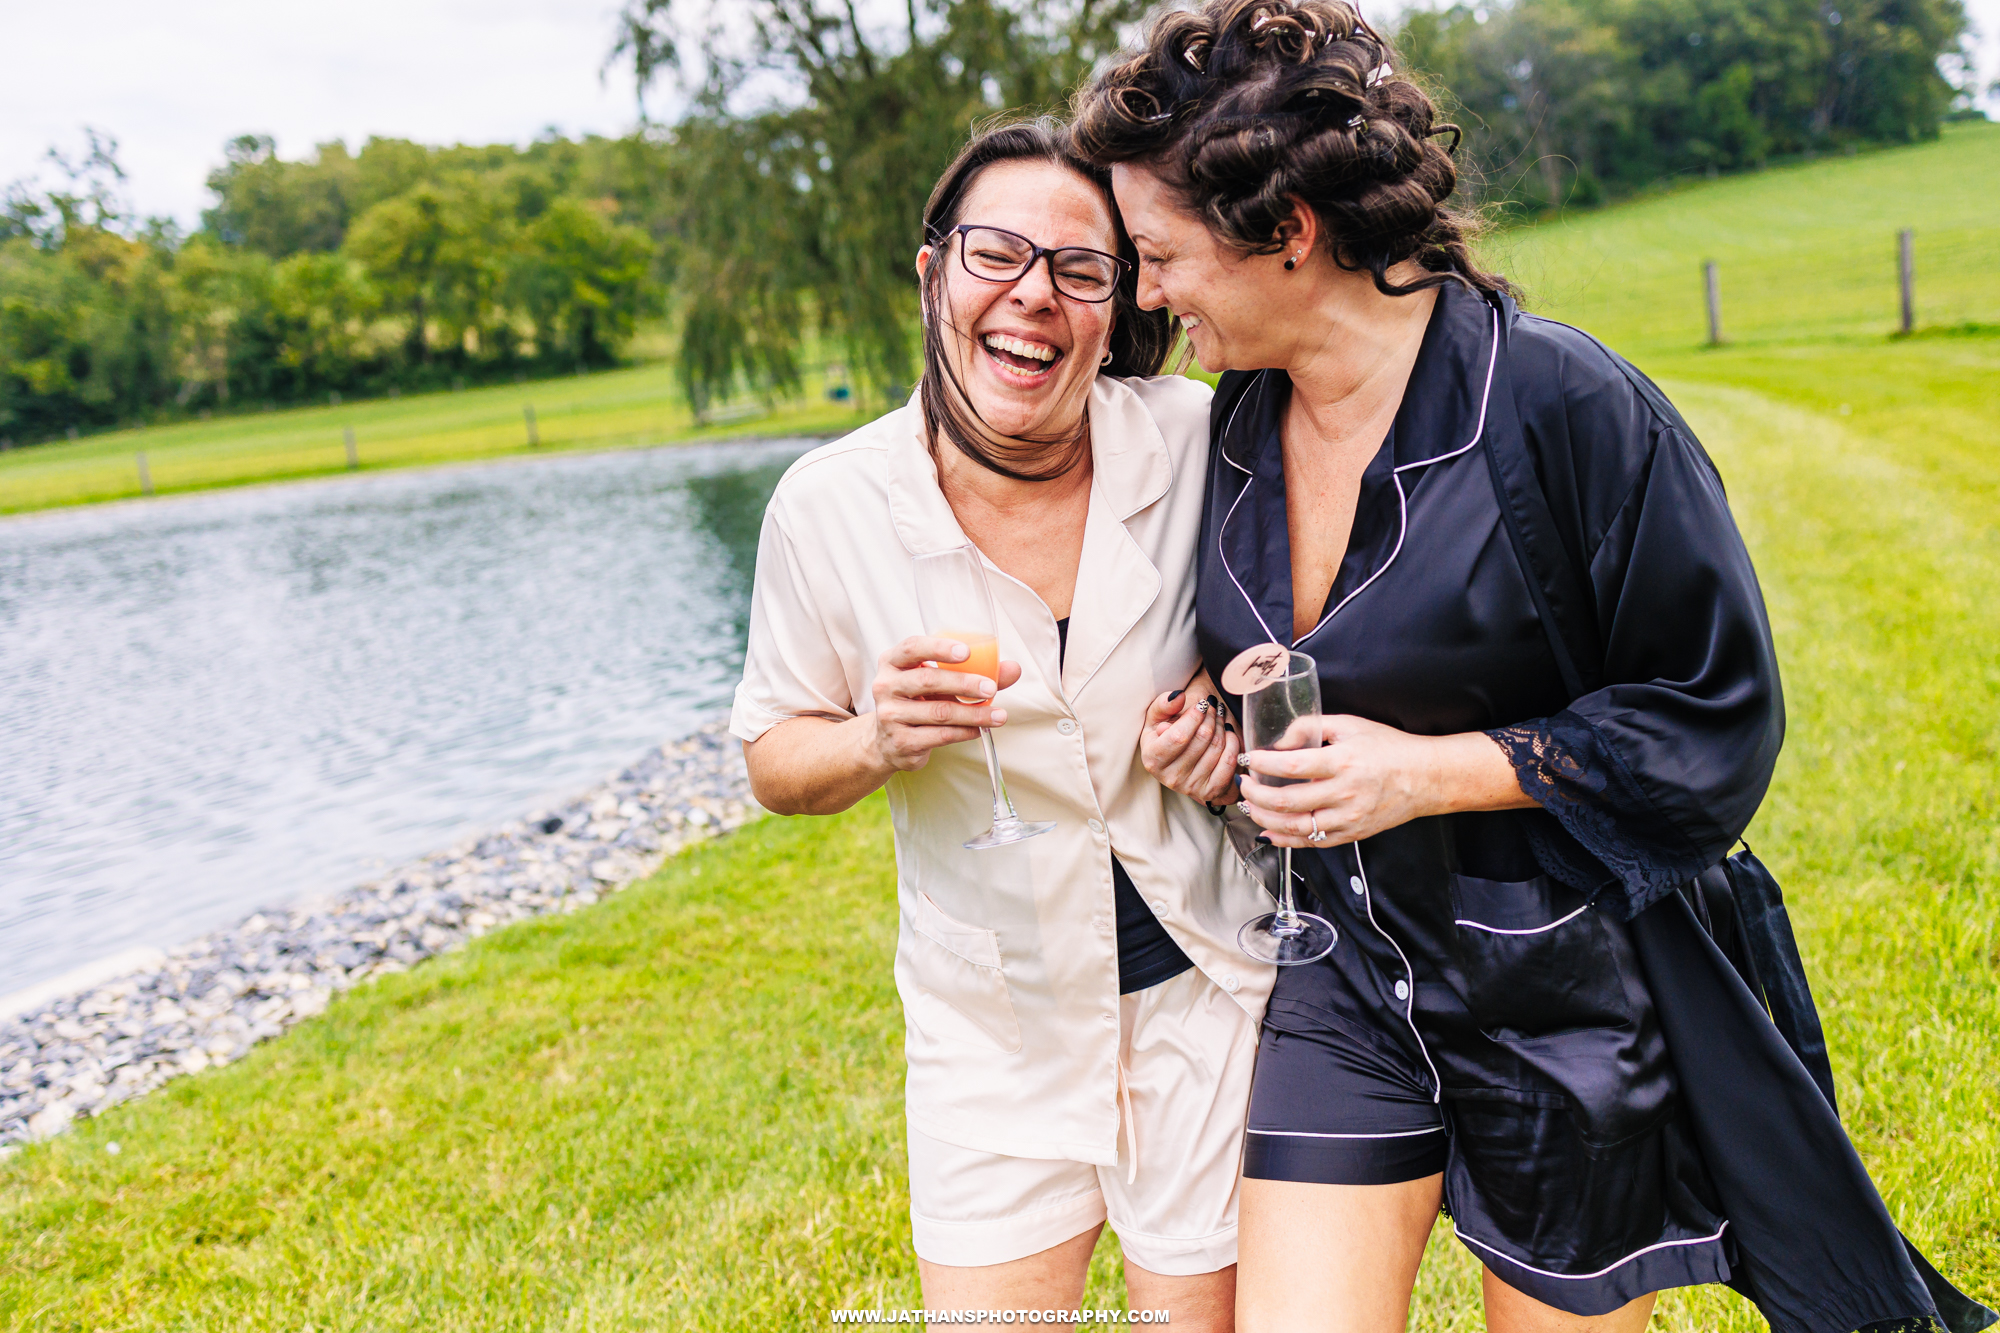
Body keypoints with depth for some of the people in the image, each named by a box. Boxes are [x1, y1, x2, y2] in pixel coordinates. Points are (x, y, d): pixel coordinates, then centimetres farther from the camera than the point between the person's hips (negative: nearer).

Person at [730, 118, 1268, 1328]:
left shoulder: (1197, 444, -12)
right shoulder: (830, 504, -11)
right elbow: (776, 760, 0)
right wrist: (881, 739, -21)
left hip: (1207, 986, 0)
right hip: (993, 1021, 1)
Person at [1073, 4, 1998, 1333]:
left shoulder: (1565, 407, -20)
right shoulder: (1243, 423, 1)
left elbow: (1719, 715, -14)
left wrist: (1436, 771, -22)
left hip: (1567, 986, -4)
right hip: (1345, 981, 5)